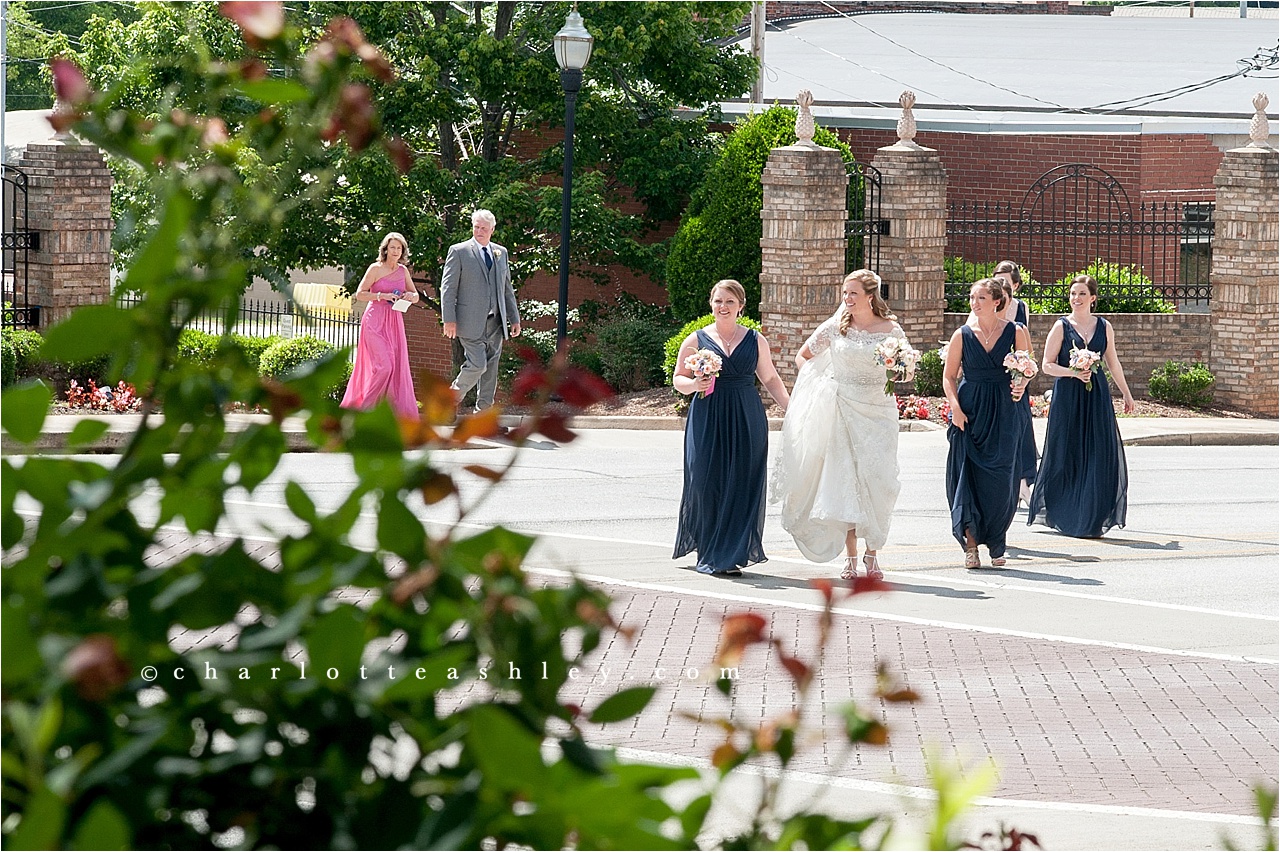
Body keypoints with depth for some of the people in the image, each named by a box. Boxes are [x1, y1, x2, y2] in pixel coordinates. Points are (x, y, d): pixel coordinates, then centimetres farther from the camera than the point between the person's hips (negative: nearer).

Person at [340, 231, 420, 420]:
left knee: (398, 367, -1)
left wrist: (410, 296, -6)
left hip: (394, 323, 5)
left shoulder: (403, 270, 12)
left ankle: (402, 413, 1)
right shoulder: (375, 269, -3)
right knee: (384, 365, -16)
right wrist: (382, 296, -17)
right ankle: (365, 407, -3)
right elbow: (359, 294, -6)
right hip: (375, 321, -5)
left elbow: (416, 296, 17)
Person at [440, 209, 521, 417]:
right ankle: (452, 397, 9)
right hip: (471, 322, -5)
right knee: (477, 364, -13)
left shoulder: (501, 252, 15)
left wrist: (514, 319, 15)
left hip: (495, 322, 5)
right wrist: (449, 320, -12)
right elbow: (448, 287, -4)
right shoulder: (459, 251, -1)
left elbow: (507, 288, 20)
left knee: (490, 368, 5)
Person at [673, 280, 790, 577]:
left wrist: (790, 408, 7)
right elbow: (678, 379, 9)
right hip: (707, 419, -1)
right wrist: (694, 385, -12)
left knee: (742, 484, -4)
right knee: (707, 483, -5)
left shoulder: (755, 340, 10)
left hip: (747, 420, 1)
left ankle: (733, 555, 1)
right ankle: (708, 555, 7)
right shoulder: (697, 339, 6)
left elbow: (771, 379, 16)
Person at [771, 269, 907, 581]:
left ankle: (873, 554, 2)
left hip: (879, 410, -1)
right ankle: (851, 558, 2)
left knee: (877, 480, -7)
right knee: (845, 480, -3)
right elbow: (803, 356, 15)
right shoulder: (835, 328, 4)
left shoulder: (891, 330, 2)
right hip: (843, 411, 1)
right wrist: (819, 383, 0)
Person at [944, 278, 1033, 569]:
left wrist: (1020, 386, -14)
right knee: (968, 475, -5)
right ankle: (971, 544, 1)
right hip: (970, 412, 1)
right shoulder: (963, 335, 4)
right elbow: (949, 376, 6)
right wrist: (955, 407, -8)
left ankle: (995, 544, 9)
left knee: (1000, 479, -5)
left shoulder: (1015, 332, 2)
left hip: (1004, 413, -1)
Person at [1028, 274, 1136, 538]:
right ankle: (1063, 515, 16)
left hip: (1097, 395, 3)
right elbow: (1047, 365, -2)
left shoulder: (1104, 327, 9)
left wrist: (1126, 393, 22)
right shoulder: (1061, 326, 0)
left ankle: (1092, 519, 3)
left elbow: (1113, 363, 19)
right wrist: (1074, 373, -16)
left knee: (1099, 454, -3)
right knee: (1068, 455, 2)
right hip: (1067, 395, -3)